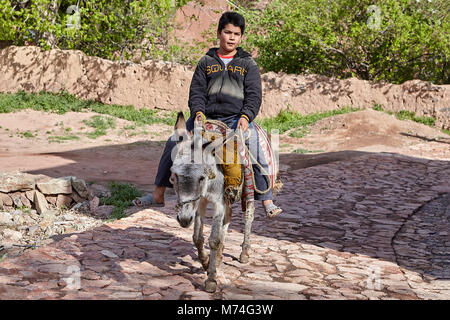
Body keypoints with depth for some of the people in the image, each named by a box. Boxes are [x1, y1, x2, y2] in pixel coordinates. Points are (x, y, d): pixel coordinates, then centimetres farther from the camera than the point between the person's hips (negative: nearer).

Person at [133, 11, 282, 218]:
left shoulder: (248, 64, 11)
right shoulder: (206, 62, 15)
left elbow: (254, 95, 2)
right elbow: (197, 90, 8)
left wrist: (245, 117, -16)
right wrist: (198, 112, -12)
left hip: (236, 118, -2)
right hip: (207, 117, 2)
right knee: (174, 144, -12)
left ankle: (267, 201, -16)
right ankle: (158, 195, 0)